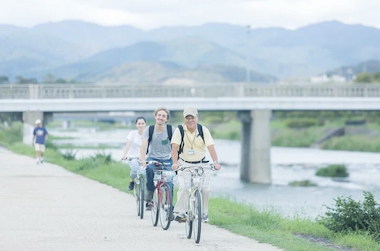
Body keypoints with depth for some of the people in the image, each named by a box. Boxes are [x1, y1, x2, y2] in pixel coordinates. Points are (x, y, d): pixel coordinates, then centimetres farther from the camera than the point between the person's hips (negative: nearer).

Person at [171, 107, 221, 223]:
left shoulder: (203, 130, -6)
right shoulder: (179, 130, -9)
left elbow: (210, 147, -14)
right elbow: (174, 147, -16)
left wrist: (215, 162, -29)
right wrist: (175, 163, -32)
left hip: (200, 164, 1)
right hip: (184, 164, -1)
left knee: (205, 189, -10)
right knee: (184, 187, -22)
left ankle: (204, 213, 11)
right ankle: (179, 213, -13)